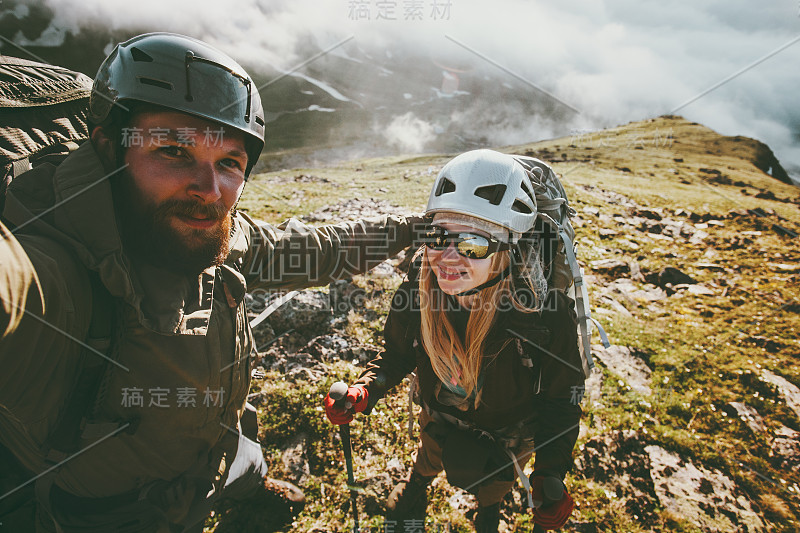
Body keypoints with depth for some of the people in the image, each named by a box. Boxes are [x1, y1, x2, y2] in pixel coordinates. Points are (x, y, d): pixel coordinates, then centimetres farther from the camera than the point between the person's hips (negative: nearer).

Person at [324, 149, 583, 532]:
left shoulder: (547, 314, -38)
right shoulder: (419, 287, -30)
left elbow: (561, 396, -20)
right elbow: (398, 352, -11)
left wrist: (550, 474, -22)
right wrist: (364, 392, -26)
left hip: (508, 433, -1)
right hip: (439, 415, 2)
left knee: (490, 488, 31)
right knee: (427, 463, 35)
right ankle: (410, 501, 72)